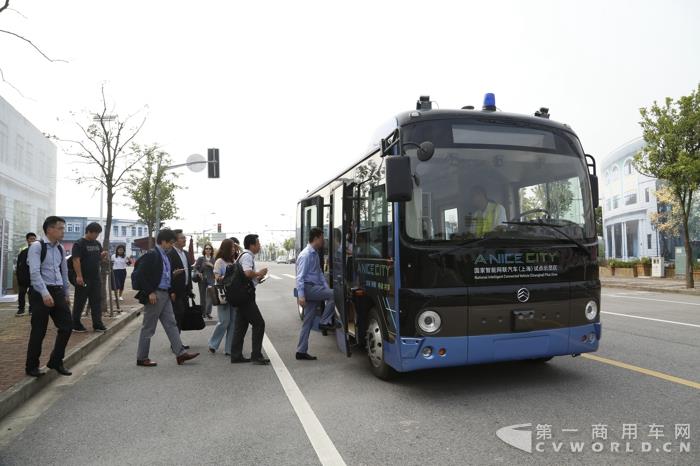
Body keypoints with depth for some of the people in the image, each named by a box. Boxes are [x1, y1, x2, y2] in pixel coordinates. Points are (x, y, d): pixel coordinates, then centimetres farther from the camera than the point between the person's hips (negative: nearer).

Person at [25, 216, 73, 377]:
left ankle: (56, 362, 20)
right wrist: (45, 294, -26)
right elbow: (34, 272, -19)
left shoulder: (60, 248, 11)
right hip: (41, 293, -7)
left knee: (67, 326, 4)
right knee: (39, 331, 1)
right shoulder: (36, 246, -10)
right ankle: (31, 367, 19)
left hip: (58, 292, 7)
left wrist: (66, 293, 18)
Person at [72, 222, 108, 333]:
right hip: (83, 279, -7)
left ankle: (97, 324, 12)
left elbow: (101, 258, 23)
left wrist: (103, 255, -2)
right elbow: (76, 260, -16)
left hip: (96, 278, 7)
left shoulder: (97, 243, 14)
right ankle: (76, 325, 14)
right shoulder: (79, 244, -9)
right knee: (80, 302, 3)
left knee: (97, 301, 7)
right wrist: (79, 276, -23)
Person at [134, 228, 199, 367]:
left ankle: (180, 353, 10)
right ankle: (141, 358, 15)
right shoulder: (151, 255, -14)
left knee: (171, 324, 7)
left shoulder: (166, 256, 12)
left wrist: (171, 291, 11)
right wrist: (149, 292, -19)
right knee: (148, 328, 3)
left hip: (165, 295, 8)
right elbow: (139, 275, -18)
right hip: (154, 296, -8)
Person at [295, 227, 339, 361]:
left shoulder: (315, 254, 16)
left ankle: (301, 351, 14)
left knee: (308, 322, 9)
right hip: (308, 288, -9)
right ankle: (324, 322, -6)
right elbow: (300, 277, -17)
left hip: (314, 289, 9)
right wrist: (301, 295, -24)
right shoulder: (306, 255, -12)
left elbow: (319, 273, 19)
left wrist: (327, 288, 7)